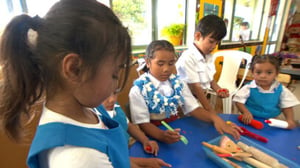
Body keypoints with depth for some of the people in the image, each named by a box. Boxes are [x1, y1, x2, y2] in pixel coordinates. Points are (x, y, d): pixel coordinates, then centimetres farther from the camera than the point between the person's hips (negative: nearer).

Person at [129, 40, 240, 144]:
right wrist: (162, 135, -33)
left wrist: (215, 118, -20)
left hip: (176, 130, 3)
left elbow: (193, 108, -3)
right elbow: (142, 123, -15)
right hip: (154, 135, -3)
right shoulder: (139, 89, -12)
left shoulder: (178, 83, 1)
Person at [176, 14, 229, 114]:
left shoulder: (208, 56, 5)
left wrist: (218, 89, -5)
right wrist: (211, 111, -19)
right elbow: (195, 87, -22)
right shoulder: (187, 58, -22)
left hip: (202, 99, 7)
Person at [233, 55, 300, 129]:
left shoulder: (281, 90, -2)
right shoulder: (248, 88, -12)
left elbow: (287, 106, 3)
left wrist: (290, 120, -12)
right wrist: (246, 112, -27)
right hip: (250, 120, -3)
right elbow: (239, 101, -12)